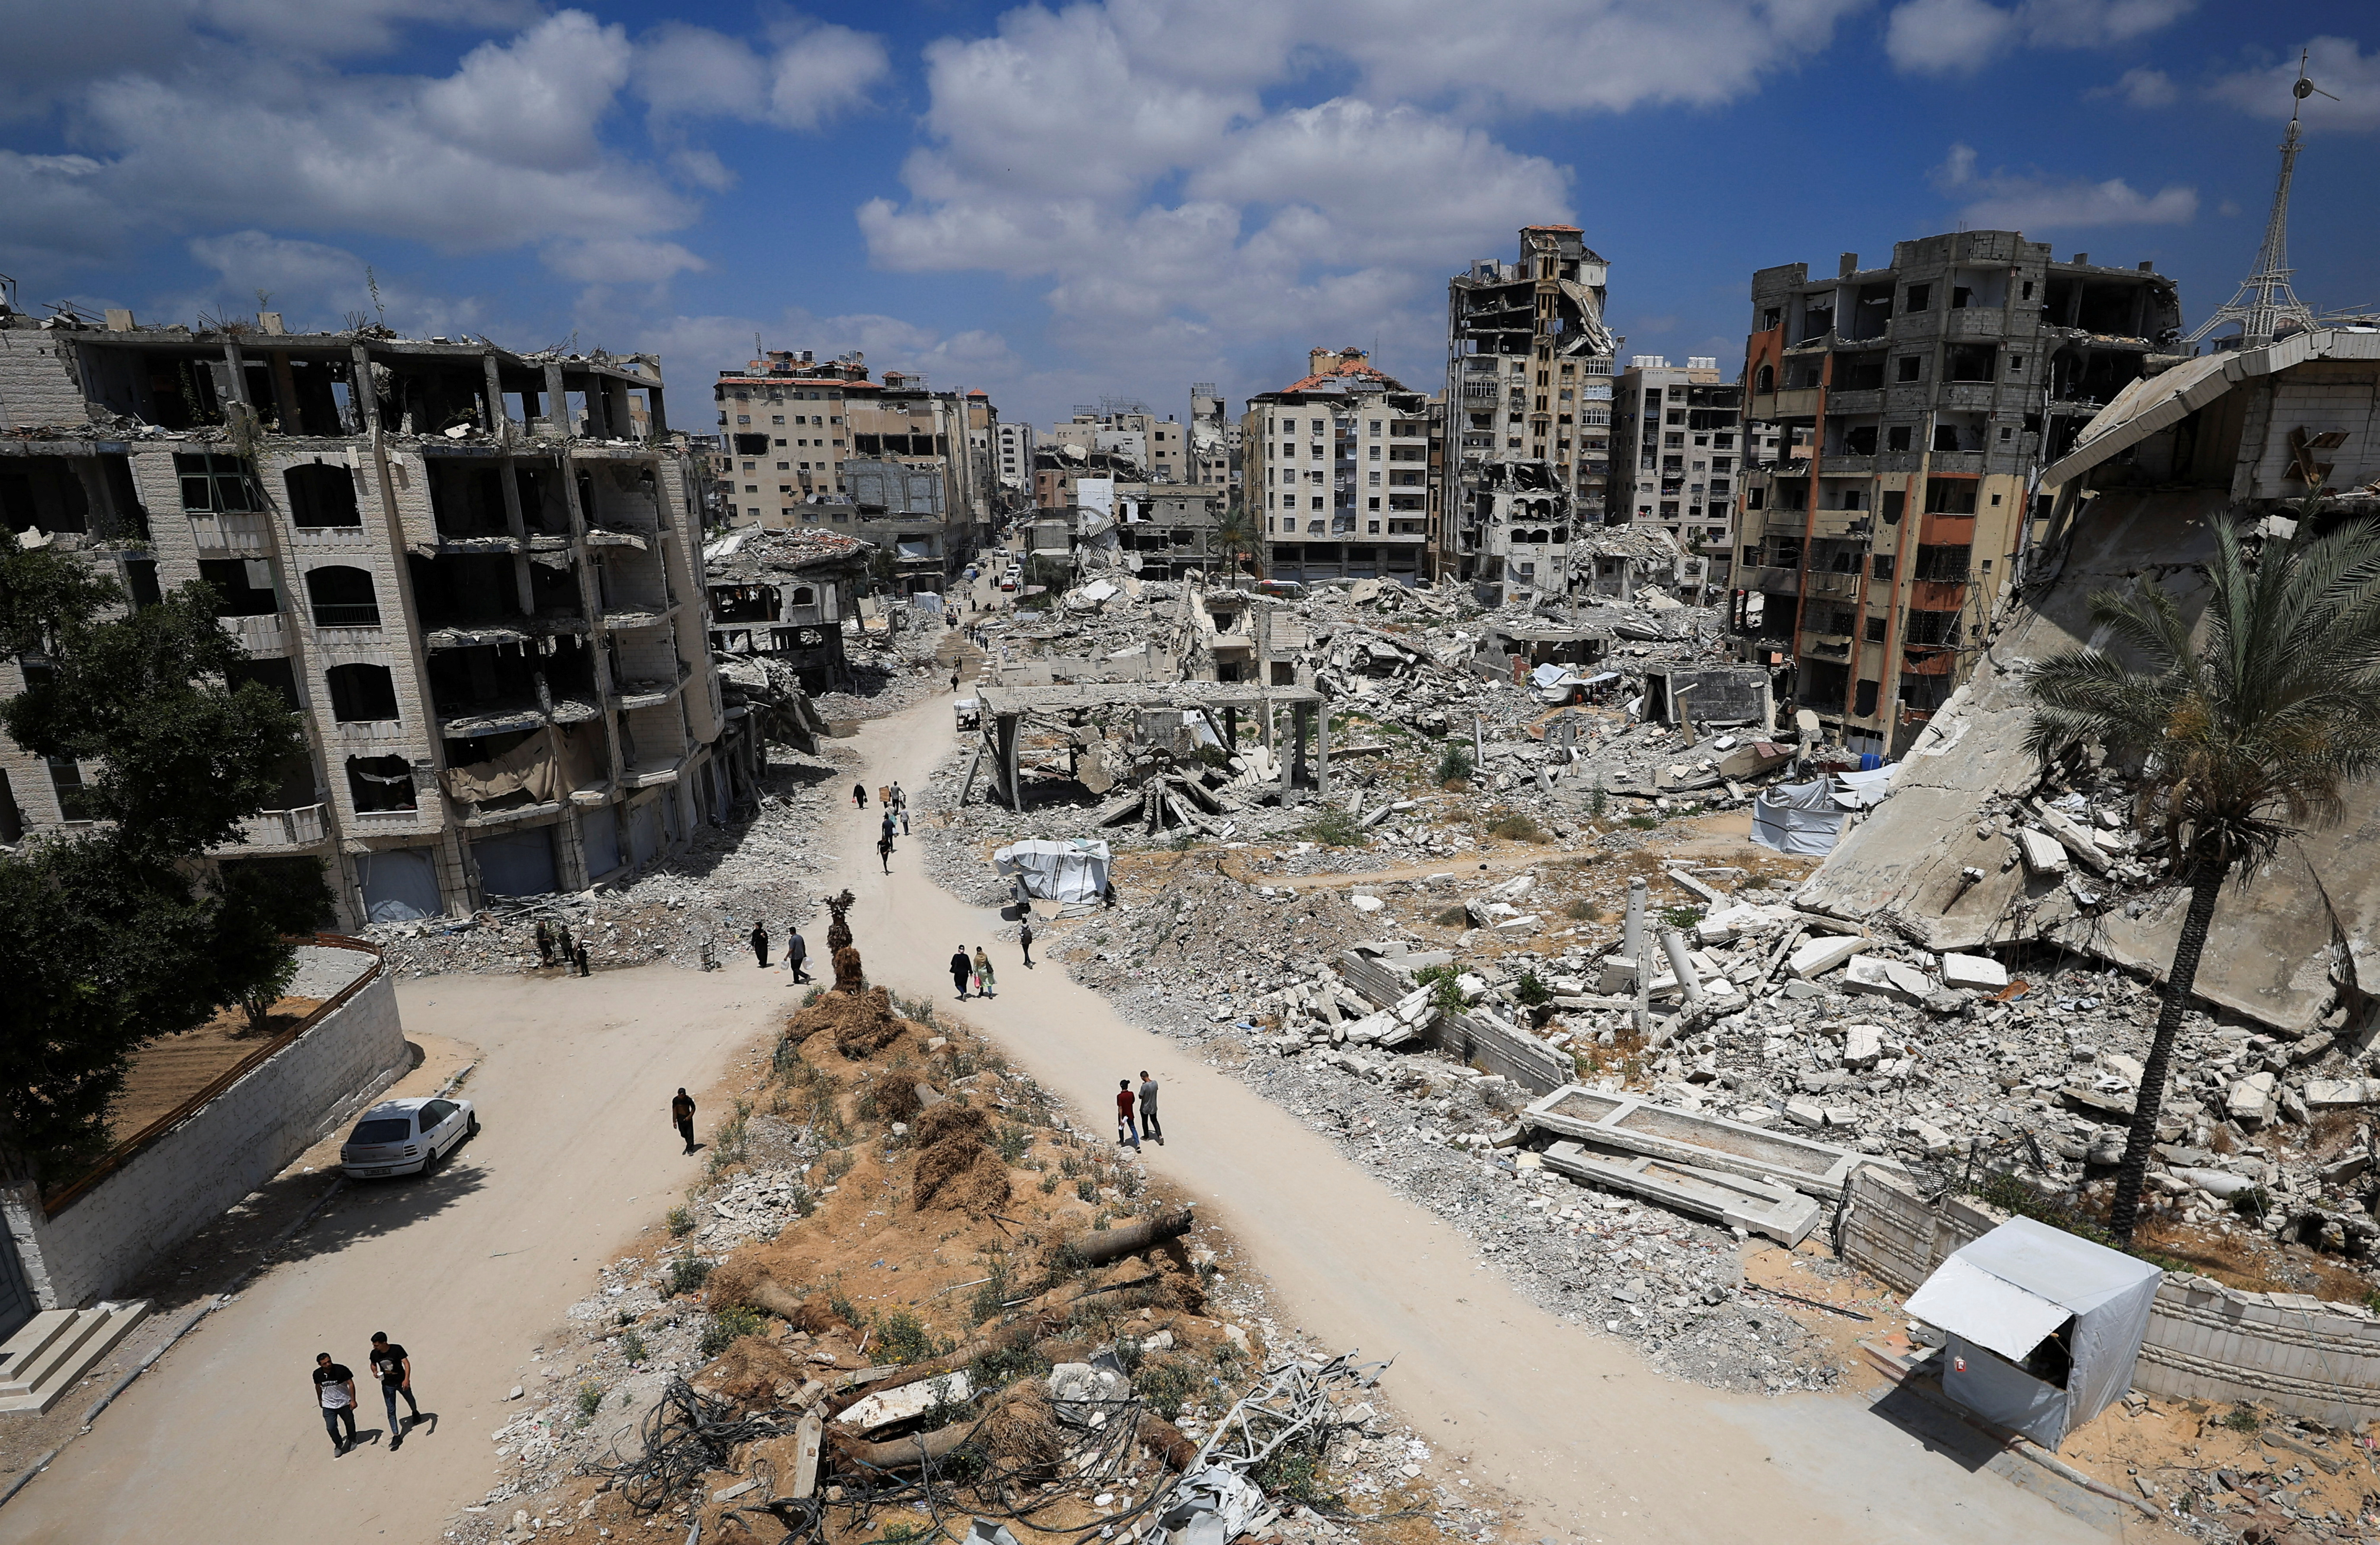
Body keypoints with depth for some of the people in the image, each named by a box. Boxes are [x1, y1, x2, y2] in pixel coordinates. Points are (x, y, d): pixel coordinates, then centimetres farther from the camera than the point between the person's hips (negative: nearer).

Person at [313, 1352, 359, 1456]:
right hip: (328, 1405, 2)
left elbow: (351, 1384, -16)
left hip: (344, 1403, -1)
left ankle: (352, 1440, 43)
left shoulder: (341, 1370, -23)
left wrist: (353, 1400, -18)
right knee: (331, 1428, -6)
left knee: (350, 1423, 15)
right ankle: (338, 1445, 22)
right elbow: (318, 1386, 10)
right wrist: (320, 1400, 21)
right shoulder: (317, 1374, -13)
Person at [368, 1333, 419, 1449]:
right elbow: (373, 1364, 7)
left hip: (402, 1382, -2)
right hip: (387, 1385, 2)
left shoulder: (397, 1349, -27)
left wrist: (407, 1379, -43)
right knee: (391, 1411, -1)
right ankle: (396, 1436, 6)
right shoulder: (375, 1354, -14)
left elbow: (406, 1363, -30)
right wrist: (375, 1372, -16)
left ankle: (415, 1412, 56)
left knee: (410, 1399, 24)